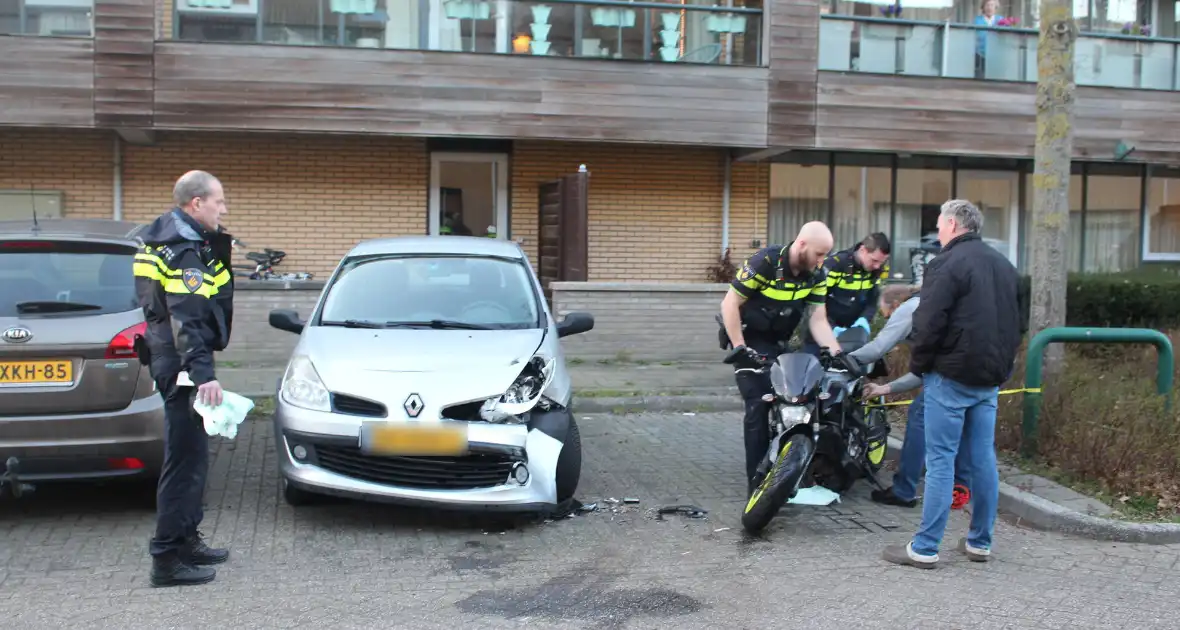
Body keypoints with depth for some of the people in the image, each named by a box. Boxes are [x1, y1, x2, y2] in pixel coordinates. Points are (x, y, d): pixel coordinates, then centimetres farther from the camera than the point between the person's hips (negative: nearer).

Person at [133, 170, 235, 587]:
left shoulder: (180, 240, 14)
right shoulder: (183, 252, -17)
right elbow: (186, 319, -27)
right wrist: (202, 373, -31)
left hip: (177, 363, 11)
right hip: (182, 366, -11)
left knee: (192, 455, 18)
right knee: (185, 459, -7)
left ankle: (186, 540, 29)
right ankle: (168, 559, -2)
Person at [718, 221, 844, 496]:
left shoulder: (816, 275, -6)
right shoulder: (764, 262, -25)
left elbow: (818, 319, -4)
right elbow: (730, 303, -21)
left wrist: (837, 353, -18)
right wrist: (740, 348, -24)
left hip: (780, 342, 6)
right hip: (749, 340, -6)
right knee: (759, 407, -14)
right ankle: (757, 482, -9)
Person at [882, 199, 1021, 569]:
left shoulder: (948, 264, -12)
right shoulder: (1004, 265, 15)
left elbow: (928, 324, -17)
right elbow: (1015, 323, 20)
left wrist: (918, 365, -4)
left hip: (951, 376, -8)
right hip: (991, 378, 8)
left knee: (940, 460, -5)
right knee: (983, 458, 12)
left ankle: (925, 548, -2)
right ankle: (980, 542, 18)